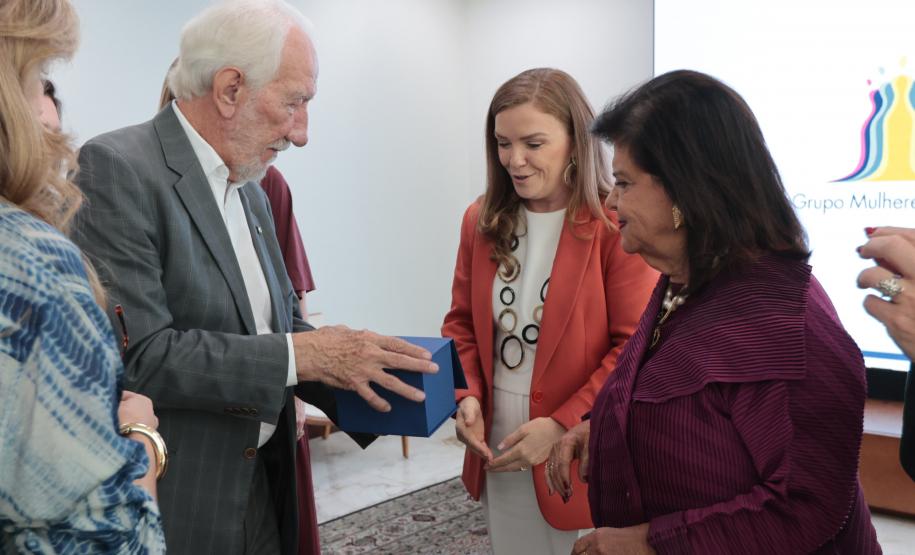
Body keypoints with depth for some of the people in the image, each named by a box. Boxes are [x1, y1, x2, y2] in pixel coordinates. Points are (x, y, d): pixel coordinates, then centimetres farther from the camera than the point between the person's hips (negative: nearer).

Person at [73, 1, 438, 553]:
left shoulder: (251, 192, 11)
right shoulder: (116, 169, -16)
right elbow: (137, 355, -23)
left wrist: (358, 372, -4)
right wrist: (301, 355, -22)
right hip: (172, 507, -7)